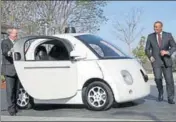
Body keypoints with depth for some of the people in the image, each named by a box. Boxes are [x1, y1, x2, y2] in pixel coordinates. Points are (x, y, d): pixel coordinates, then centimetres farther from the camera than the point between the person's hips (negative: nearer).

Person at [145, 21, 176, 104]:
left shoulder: (168, 35, 1)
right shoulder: (150, 36, 3)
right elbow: (147, 49, 7)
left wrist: (168, 52, -15)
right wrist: (150, 57, -12)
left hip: (166, 61, 0)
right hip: (156, 61, 0)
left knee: (169, 80, -2)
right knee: (158, 78, -16)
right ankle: (160, 92, 13)